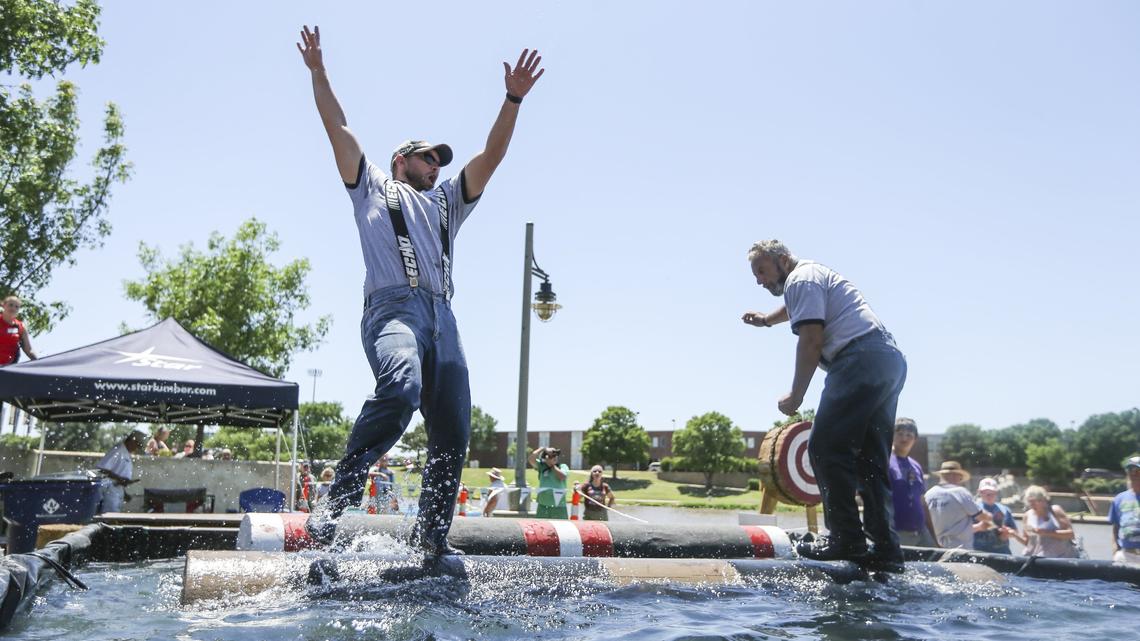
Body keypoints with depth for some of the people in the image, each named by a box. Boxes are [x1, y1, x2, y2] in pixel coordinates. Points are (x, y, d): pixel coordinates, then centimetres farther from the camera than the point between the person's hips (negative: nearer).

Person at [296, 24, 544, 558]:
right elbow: (338, 126, 20)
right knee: (400, 388, -34)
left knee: (452, 429, -5)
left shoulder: (448, 201, 34)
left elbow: (491, 155, 26)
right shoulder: (372, 187, 25)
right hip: (392, 307, -5)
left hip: (441, 316, 5)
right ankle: (338, 499, -25)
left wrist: (513, 99, 17)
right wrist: (318, 71, 17)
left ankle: (432, 533, 6)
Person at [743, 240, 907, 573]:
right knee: (870, 460, 8)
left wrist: (796, 395, -8)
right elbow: (795, 308, 55)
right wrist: (767, 319, 69)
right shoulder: (818, 276, 31)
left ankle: (846, 537, -14)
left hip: (860, 360, -10)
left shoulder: (801, 278, 1)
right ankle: (886, 549, 5)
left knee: (826, 448, -11)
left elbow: (811, 339, -10)